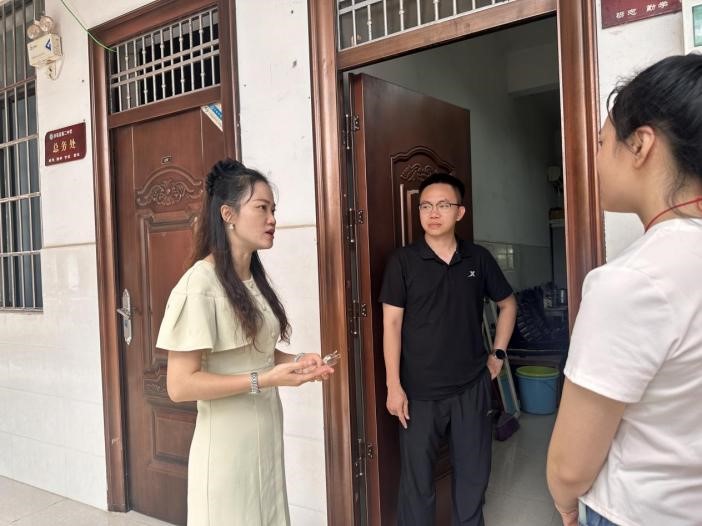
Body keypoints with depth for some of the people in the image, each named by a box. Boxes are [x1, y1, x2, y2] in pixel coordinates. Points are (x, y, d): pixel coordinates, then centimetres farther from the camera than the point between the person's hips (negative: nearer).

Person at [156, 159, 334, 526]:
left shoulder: (255, 278, 8)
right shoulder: (199, 284, -19)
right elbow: (180, 385, -21)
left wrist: (297, 361, -1)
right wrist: (264, 380, -23)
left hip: (267, 437, 8)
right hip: (227, 446, -8)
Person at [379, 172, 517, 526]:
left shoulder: (478, 259, 1)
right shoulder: (402, 261, -7)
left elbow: (508, 304, 16)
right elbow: (392, 324, -7)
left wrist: (498, 353, 10)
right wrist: (394, 385, -11)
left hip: (471, 386, 3)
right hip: (419, 390, -2)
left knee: (473, 471, 16)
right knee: (417, 476, 9)